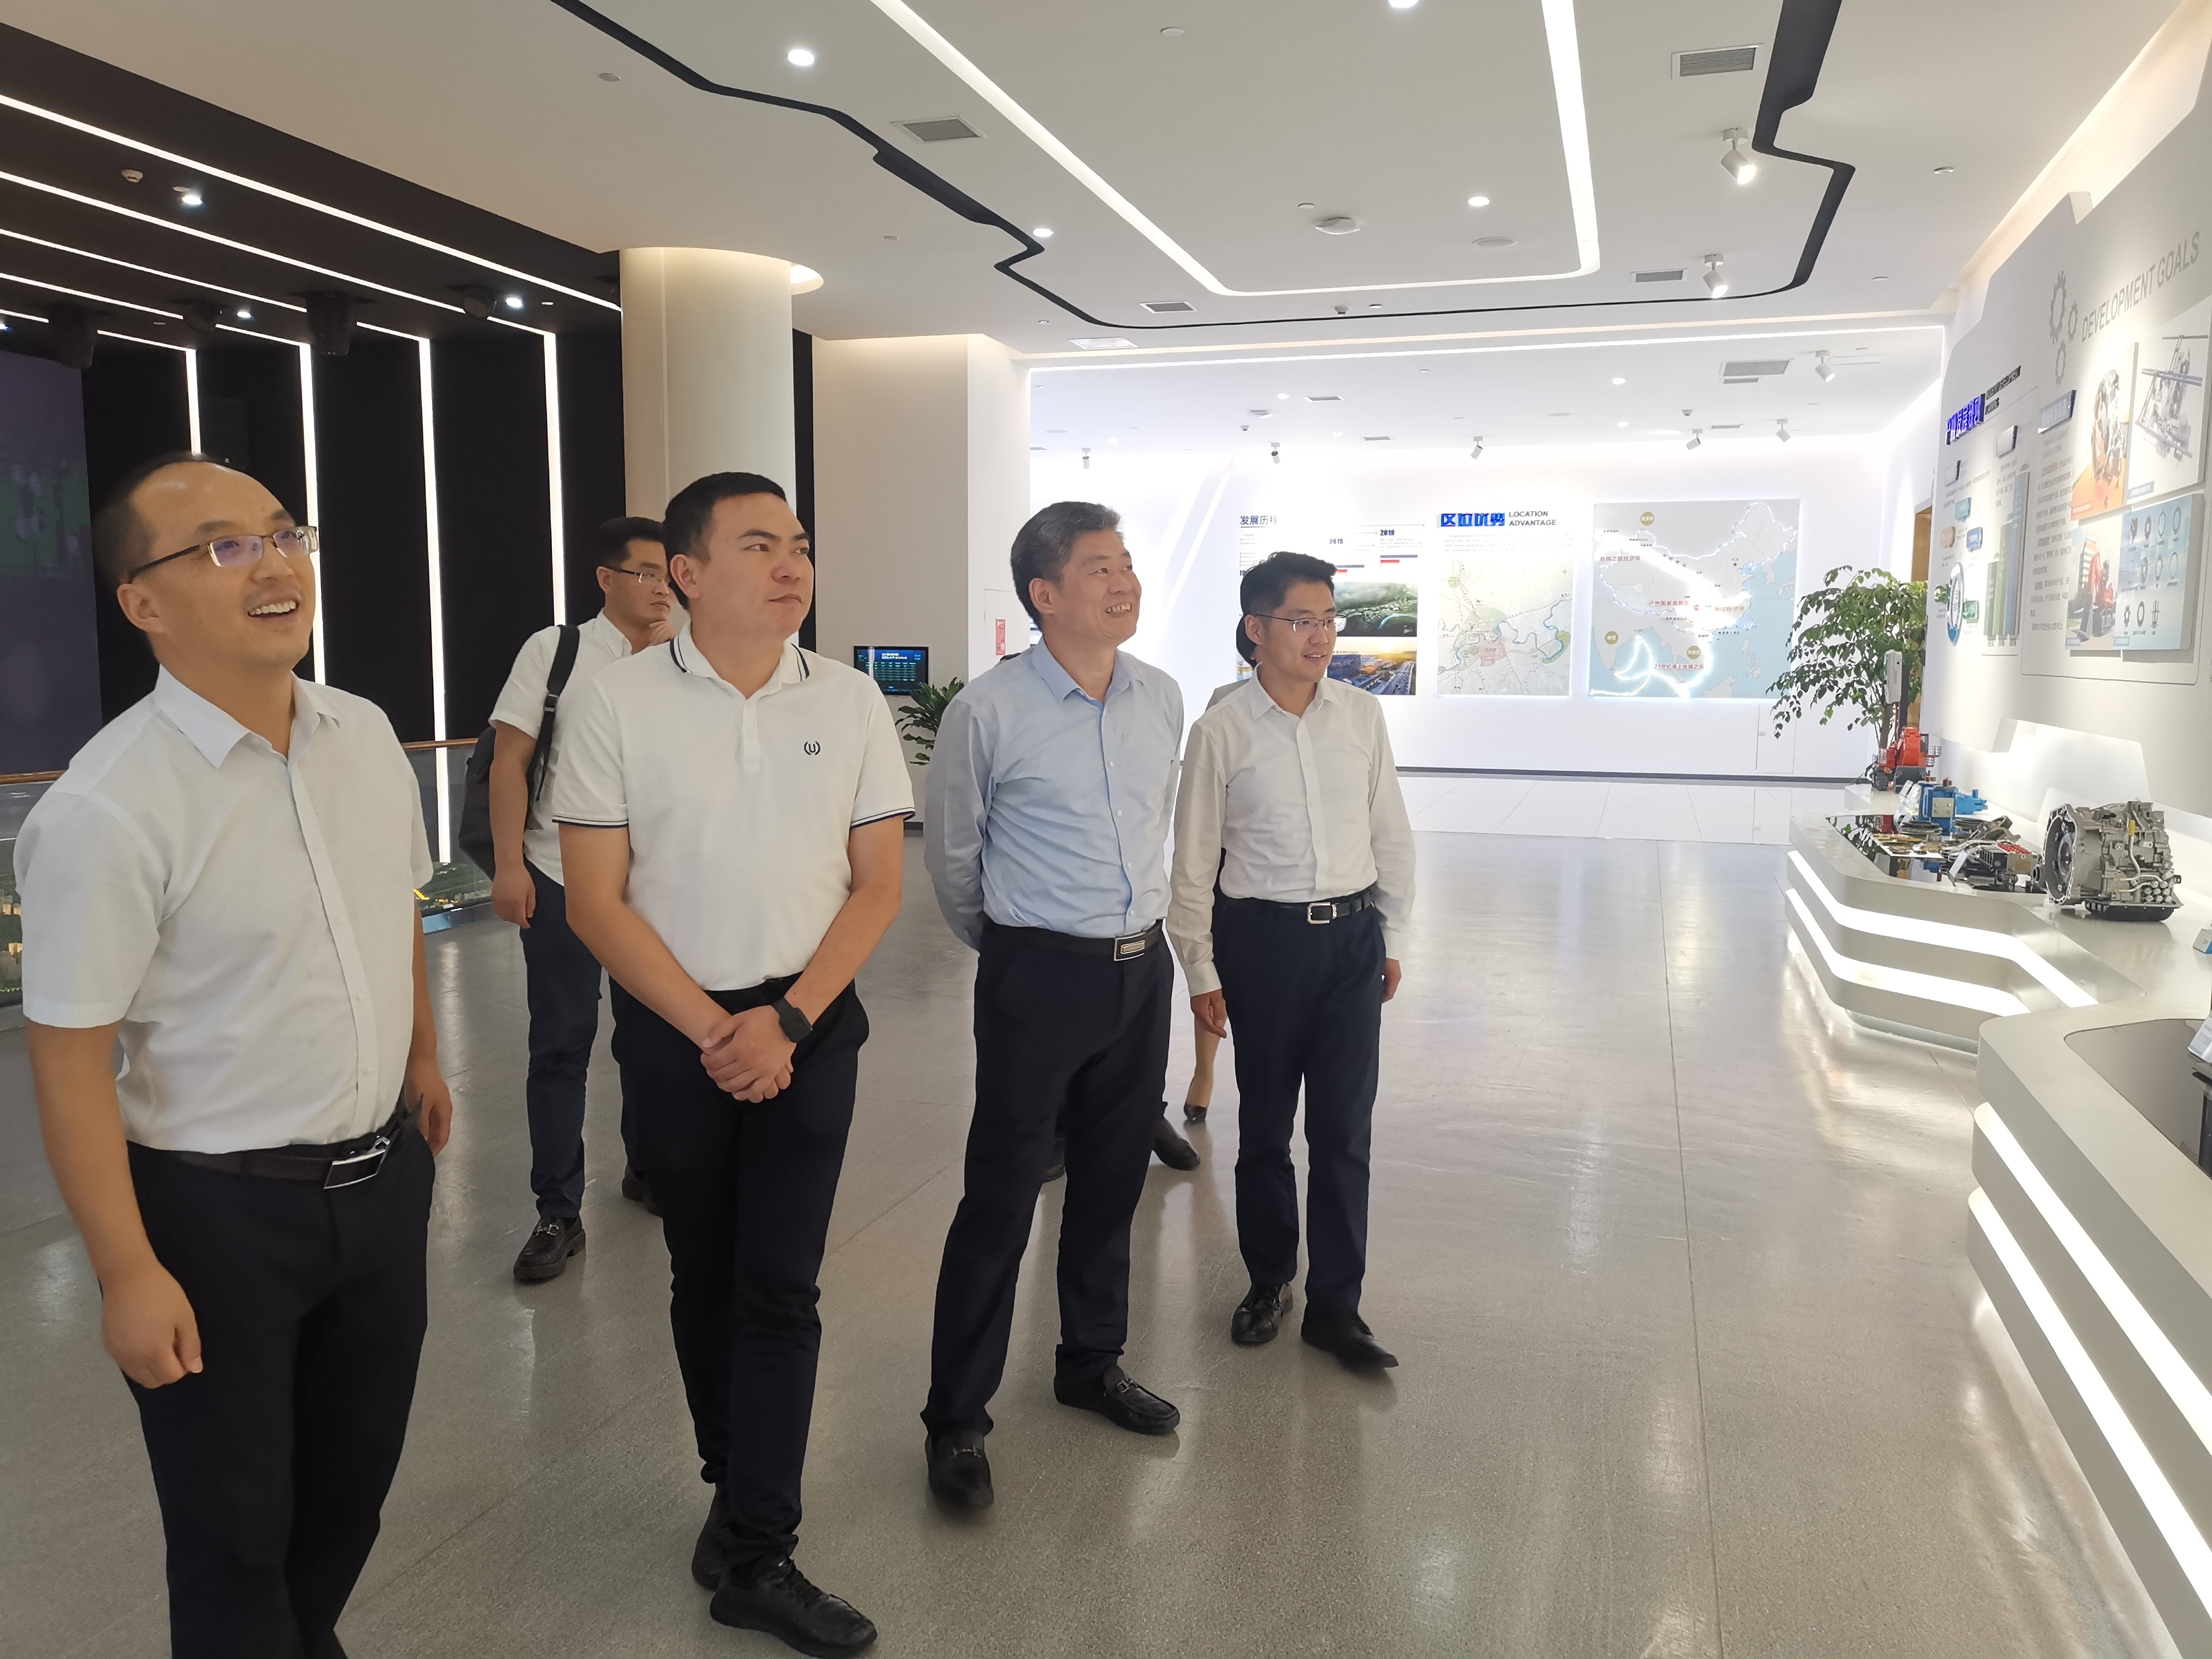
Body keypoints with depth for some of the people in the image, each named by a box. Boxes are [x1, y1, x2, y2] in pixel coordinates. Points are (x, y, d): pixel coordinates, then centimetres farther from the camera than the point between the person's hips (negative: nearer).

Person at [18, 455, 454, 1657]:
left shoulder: (365, 735, -1)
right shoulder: (105, 810, -22)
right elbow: (70, 1060, -18)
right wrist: (129, 1275, -16)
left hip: (383, 1176, 6)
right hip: (219, 1211, -6)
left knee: (356, 1477, 24)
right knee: (235, 1528, 14)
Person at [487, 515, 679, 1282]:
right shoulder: (555, 650, -4)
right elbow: (510, 758, -7)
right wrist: (508, 864, -12)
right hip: (561, 880, -3)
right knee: (561, 1046, 3)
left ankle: (647, 1169, 35)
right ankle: (558, 1214, 15)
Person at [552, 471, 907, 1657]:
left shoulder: (850, 702, -2)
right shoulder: (617, 703, -7)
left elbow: (877, 885, 0)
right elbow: (596, 903, -6)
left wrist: (785, 1018, -10)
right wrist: (712, 1030, -10)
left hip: (810, 1024, 1)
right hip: (672, 1027, 0)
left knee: (780, 1288, 0)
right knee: (703, 1277, 14)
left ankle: (753, 1557, 13)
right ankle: (741, 1486, 36)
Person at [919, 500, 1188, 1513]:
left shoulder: (1163, 700, 4)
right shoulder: (989, 712, -13)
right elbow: (952, 856, 1)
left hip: (1141, 970, 6)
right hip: (1038, 976, -5)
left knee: (1113, 1183, 17)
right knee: (1001, 1201, 0)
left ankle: (1091, 1365, 38)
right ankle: (956, 1421, 16)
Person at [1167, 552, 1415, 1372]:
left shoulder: (1362, 714, 1)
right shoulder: (1221, 731, -7)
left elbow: (1391, 832, 10)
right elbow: (1193, 859, -2)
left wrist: (1392, 936, 11)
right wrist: (1201, 972, -1)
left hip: (1352, 937, 2)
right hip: (1262, 937, -2)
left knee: (1345, 1128, 4)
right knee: (1264, 1126, 12)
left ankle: (1335, 1305, 18)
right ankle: (1268, 1281, 32)